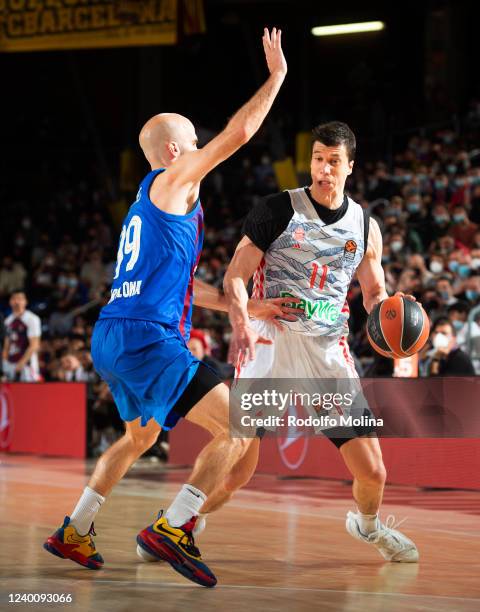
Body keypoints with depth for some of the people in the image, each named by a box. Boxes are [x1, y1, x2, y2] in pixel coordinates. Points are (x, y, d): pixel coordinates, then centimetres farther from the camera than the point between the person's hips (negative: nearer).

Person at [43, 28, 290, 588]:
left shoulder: (148, 203, 24)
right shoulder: (170, 180, -2)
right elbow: (238, 133, -7)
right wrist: (276, 74, 4)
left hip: (111, 338, 10)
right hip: (148, 338, -10)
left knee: (140, 436, 31)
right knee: (239, 430, -11)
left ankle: (73, 532, 30)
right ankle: (171, 529, -17)